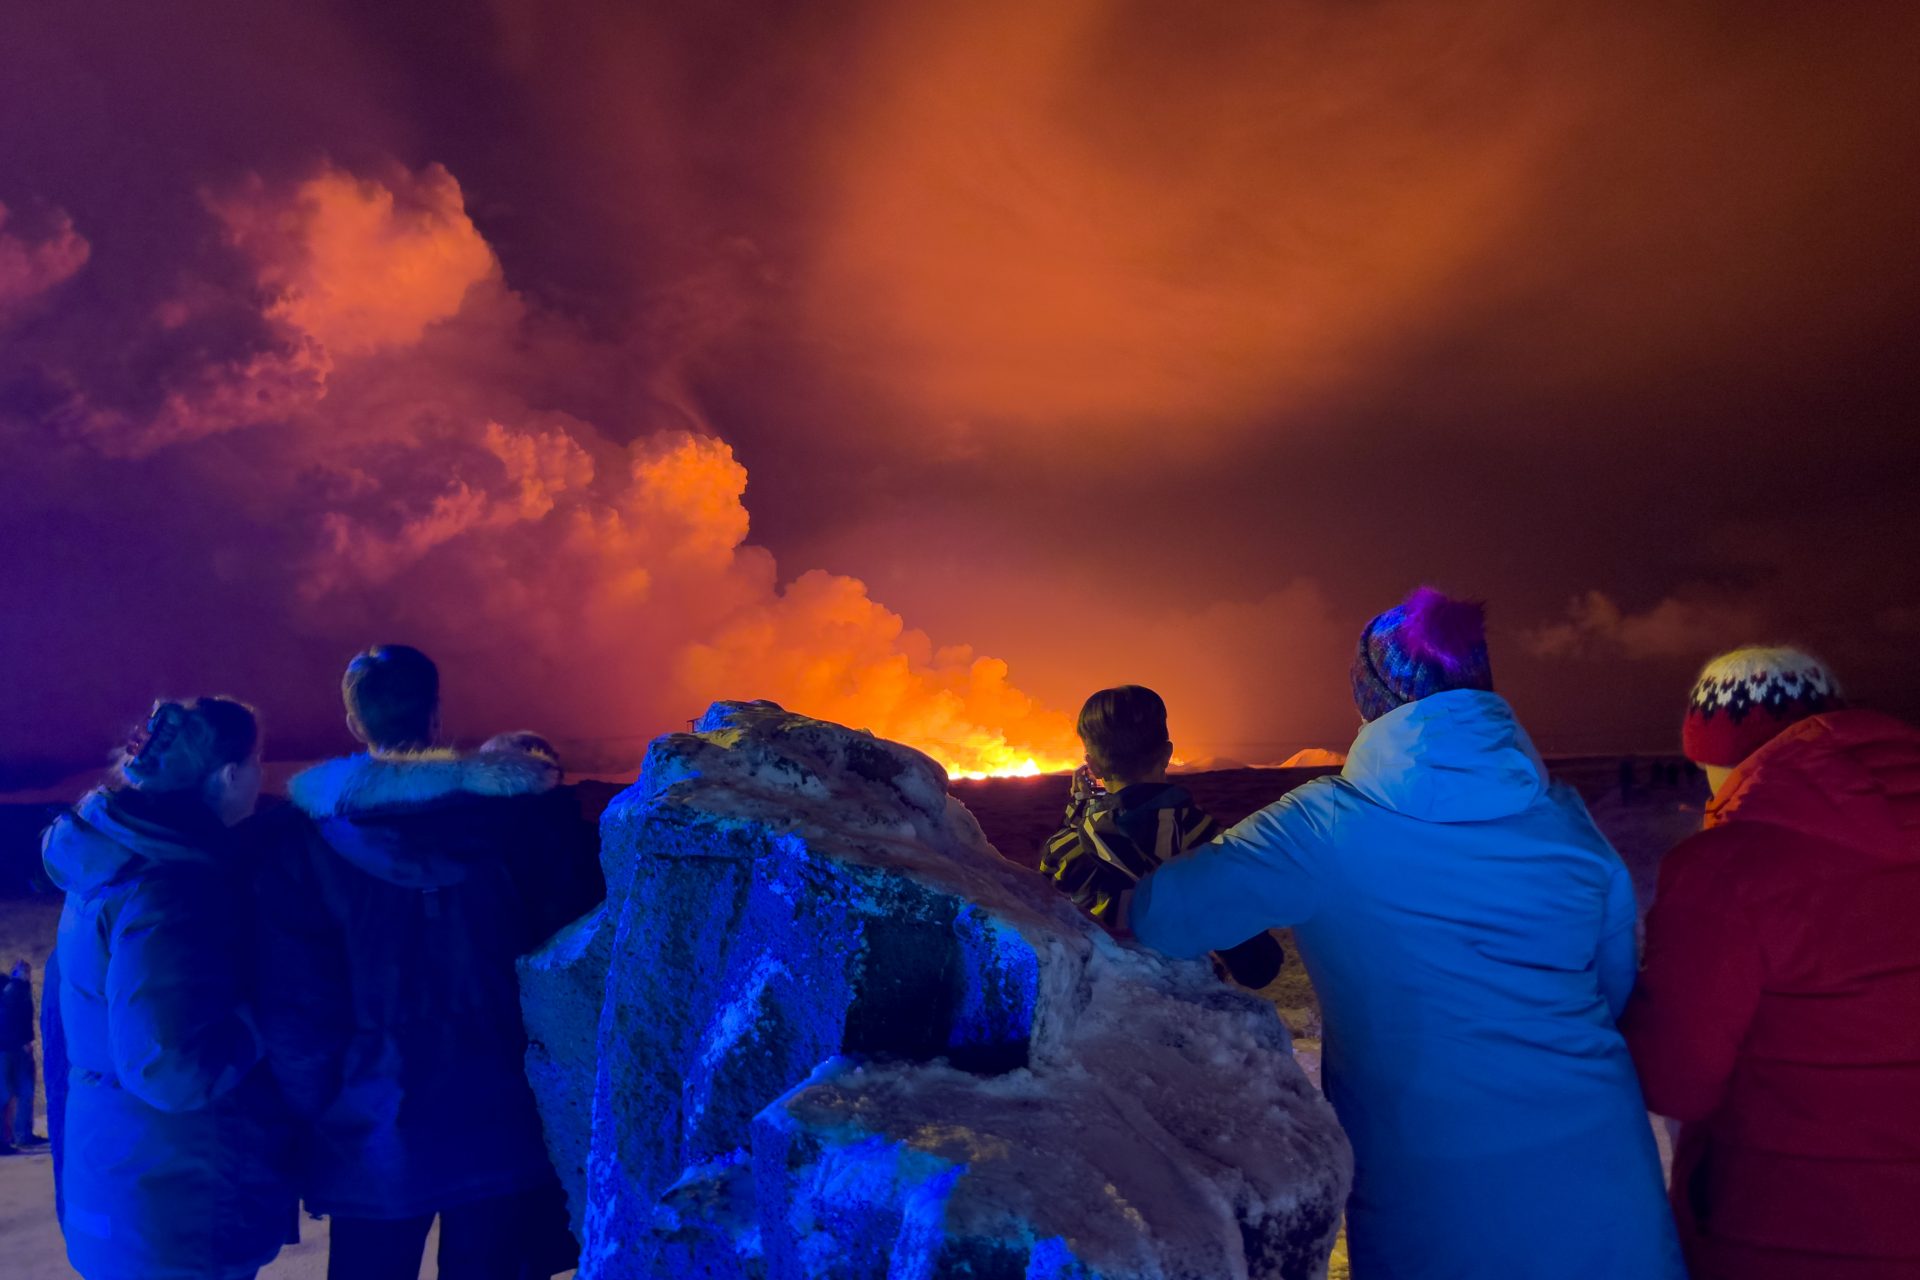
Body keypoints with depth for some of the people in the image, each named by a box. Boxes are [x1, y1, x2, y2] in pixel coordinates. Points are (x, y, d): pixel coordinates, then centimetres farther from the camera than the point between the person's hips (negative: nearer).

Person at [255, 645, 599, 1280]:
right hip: (502, 1132, 1)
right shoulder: (513, 813, -7)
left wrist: (319, 1109, 6)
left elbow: (293, 1001, -7)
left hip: (372, 1139, 0)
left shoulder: (306, 835, -8)